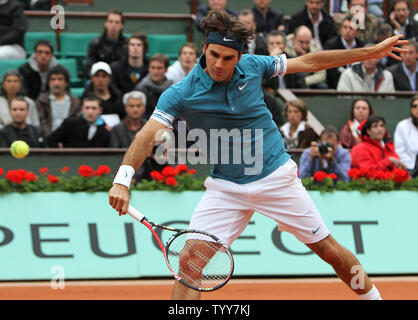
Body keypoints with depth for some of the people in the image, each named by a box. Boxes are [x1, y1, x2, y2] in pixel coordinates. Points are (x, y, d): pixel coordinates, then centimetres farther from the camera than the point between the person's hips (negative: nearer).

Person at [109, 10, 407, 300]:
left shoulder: (252, 66, -5)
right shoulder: (180, 94, -13)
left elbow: (309, 62, 5)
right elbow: (148, 135, -24)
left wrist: (372, 52, 6)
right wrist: (122, 180, -41)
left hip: (277, 178, 1)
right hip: (226, 188, -1)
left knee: (328, 249, 6)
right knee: (190, 260, -16)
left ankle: (371, 295, 29)